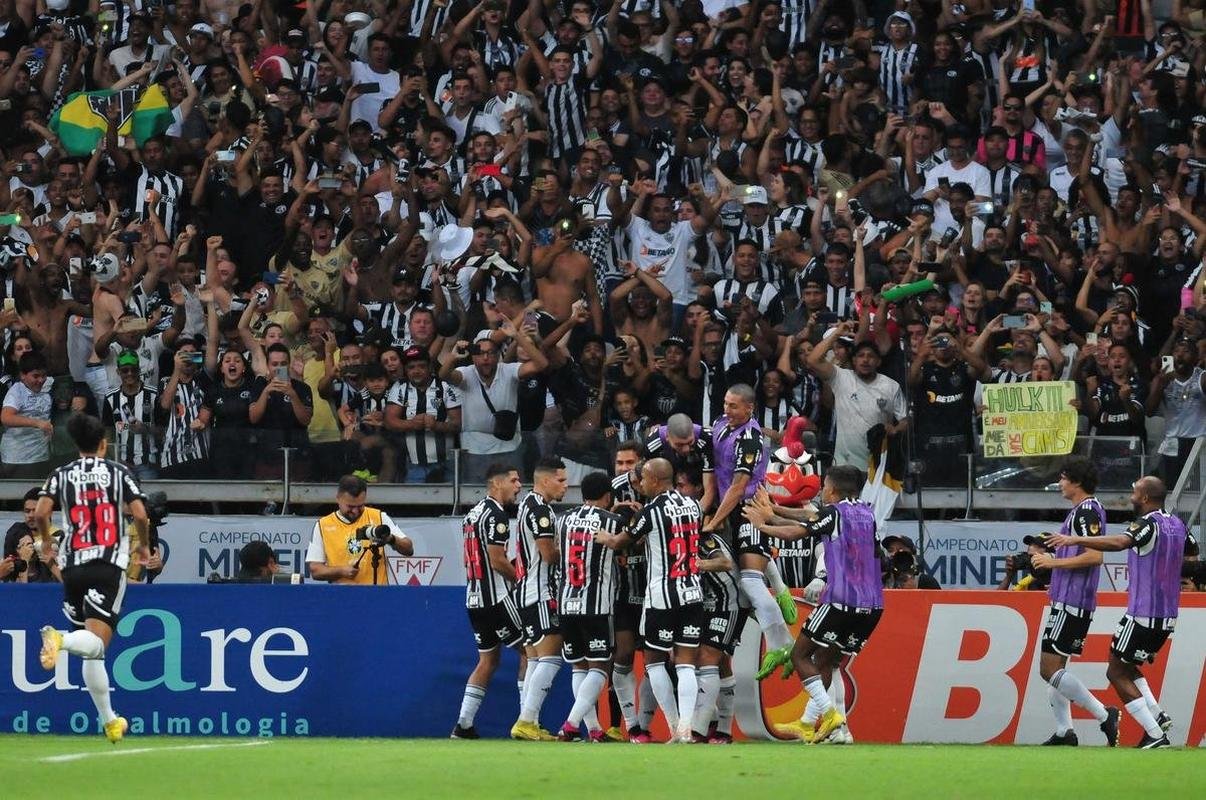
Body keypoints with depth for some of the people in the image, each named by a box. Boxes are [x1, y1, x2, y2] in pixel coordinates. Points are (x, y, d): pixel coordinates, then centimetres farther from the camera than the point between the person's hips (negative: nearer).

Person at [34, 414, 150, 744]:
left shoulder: (61, 475, 8)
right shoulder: (119, 472, 5)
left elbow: (40, 513, -3)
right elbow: (139, 514, -3)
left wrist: (46, 540, 18)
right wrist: (143, 545, 16)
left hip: (72, 565, 3)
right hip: (109, 564, -3)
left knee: (92, 650, 12)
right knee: (96, 641, -14)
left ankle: (109, 721, 16)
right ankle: (62, 640, -47)